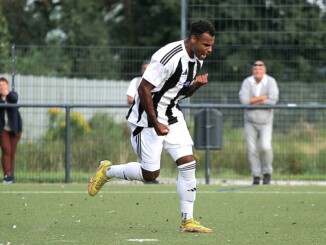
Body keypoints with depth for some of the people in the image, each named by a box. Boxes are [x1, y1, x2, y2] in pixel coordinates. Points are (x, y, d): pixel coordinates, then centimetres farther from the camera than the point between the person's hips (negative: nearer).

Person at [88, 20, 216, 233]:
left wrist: (196, 85, -7)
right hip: (148, 116, -8)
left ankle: (187, 221, 0)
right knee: (150, 173, -4)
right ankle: (107, 171, 22)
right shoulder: (169, 57, -26)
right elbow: (144, 89, -24)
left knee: (188, 163, -5)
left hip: (172, 115, 8)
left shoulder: (196, 60, 3)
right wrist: (155, 124, -23)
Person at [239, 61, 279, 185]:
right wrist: (263, 97, -18)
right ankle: (256, 176, 13)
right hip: (250, 122, 2)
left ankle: (267, 172, 6)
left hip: (265, 122, -2)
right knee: (252, 150, 1)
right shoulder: (247, 82, -4)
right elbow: (244, 100, -18)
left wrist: (254, 101, -15)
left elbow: (273, 100, -22)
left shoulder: (270, 82, -7)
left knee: (266, 147, -16)